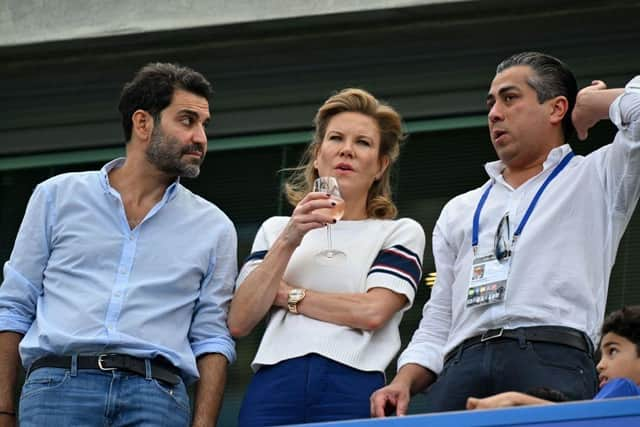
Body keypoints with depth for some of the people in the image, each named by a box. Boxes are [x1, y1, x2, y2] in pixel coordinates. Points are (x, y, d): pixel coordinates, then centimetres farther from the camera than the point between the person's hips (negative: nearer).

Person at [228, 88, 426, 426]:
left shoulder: (401, 233, 13)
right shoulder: (276, 229, 21)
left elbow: (373, 312, -5)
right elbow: (239, 322, 7)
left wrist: (288, 295, 4)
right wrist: (287, 243, -1)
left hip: (351, 388, -2)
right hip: (273, 385, 2)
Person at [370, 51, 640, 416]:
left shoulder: (595, 178, 21)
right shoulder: (460, 212, 33)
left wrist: (593, 103, 21)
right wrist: (404, 382, 8)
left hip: (554, 363, -4)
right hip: (462, 369, 4)